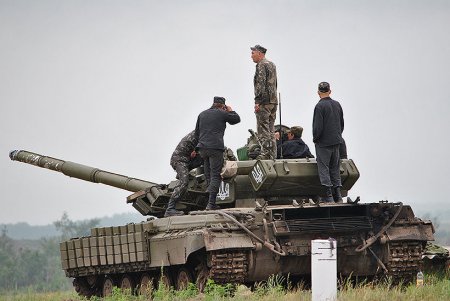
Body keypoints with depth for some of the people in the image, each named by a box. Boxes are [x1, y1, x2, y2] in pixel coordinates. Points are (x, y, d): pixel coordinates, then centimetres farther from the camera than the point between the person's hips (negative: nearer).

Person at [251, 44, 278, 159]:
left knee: (263, 129, -9)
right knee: (270, 130, 11)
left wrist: (257, 101, -20)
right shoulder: (272, 65, 20)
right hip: (274, 101, 9)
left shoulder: (261, 65, -9)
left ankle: (266, 153, -13)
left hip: (264, 102, -9)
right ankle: (272, 154, 10)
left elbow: (261, 84, -18)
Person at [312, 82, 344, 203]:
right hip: (336, 142, 7)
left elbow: (318, 126, -18)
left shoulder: (320, 106, -15)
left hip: (323, 143, -7)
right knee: (335, 168, 13)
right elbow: (342, 124, 14)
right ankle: (337, 195, 12)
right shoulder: (337, 105, 7)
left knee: (323, 168, -2)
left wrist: (315, 138, -3)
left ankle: (328, 195, -6)